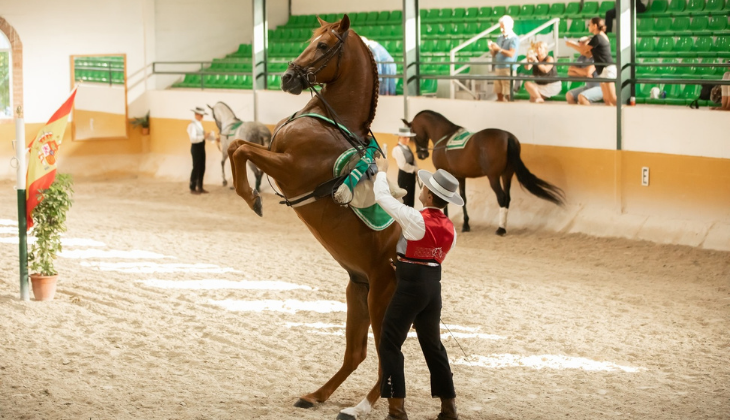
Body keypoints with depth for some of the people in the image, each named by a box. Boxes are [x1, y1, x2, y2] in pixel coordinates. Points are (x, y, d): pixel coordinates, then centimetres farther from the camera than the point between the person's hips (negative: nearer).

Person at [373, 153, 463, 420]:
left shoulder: (416, 220, -17)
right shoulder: (450, 229, 3)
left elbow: (382, 197, -9)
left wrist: (382, 170, 8)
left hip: (410, 285, -7)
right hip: (433, 286, 7)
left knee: (389, 344, 1)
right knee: (432, 344, 18)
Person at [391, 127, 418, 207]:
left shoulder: (407, 148, 11)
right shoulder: (397, 149, -17)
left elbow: (413, 162, 13)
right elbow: (403, 165, -22)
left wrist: (417, 170, -5)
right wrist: (415, 169, -12)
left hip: (411, 175, 9)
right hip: (404, 176, -9)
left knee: (411, 199, 15)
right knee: (406, 200, -4)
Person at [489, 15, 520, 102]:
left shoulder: (514, 39, -5)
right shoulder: (500, 38, 16)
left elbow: (511, 54, -18)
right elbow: (494, 55, 17)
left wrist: (499, 49, -18)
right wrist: (492, 49, -3)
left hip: (508, 68, -7)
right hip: (498, 68, 7)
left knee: (508, 95, -9)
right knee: (499, 95, 6)